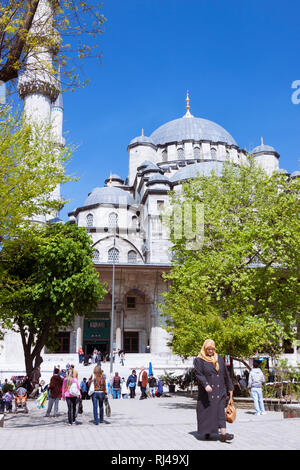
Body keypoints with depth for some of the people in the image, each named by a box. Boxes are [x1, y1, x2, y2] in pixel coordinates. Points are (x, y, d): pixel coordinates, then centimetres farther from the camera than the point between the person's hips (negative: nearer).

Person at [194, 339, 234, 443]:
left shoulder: (219, 359, 13)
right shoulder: (199, 360, 0)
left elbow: (225, 374, 16)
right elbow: (199, 374, -12)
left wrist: (230, 387, 15)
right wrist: (206, 385, -27)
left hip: (219, 391, 3)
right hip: (206, 391, -2)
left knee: (220, 410, -8)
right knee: (207, 412, 2)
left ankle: (223, 434, -16)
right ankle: (206, 432, 19)